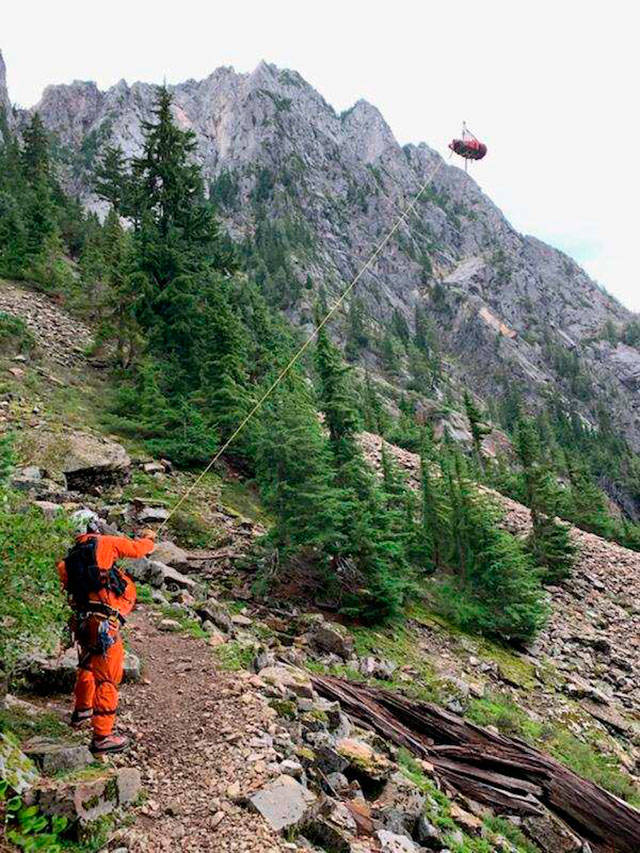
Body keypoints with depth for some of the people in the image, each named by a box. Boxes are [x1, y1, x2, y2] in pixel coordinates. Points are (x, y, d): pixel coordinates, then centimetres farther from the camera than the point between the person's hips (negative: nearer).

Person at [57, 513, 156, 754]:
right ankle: (102, 736, 8)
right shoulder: (104, 543, -6)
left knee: (87, 667, 30)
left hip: (82, 622, 8)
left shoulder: (70, 557, 12)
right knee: (107, 678, 2)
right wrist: (149, 538, 21)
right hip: (104, 623, -7)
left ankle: (81, 711, 48)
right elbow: (137, 549, 0)